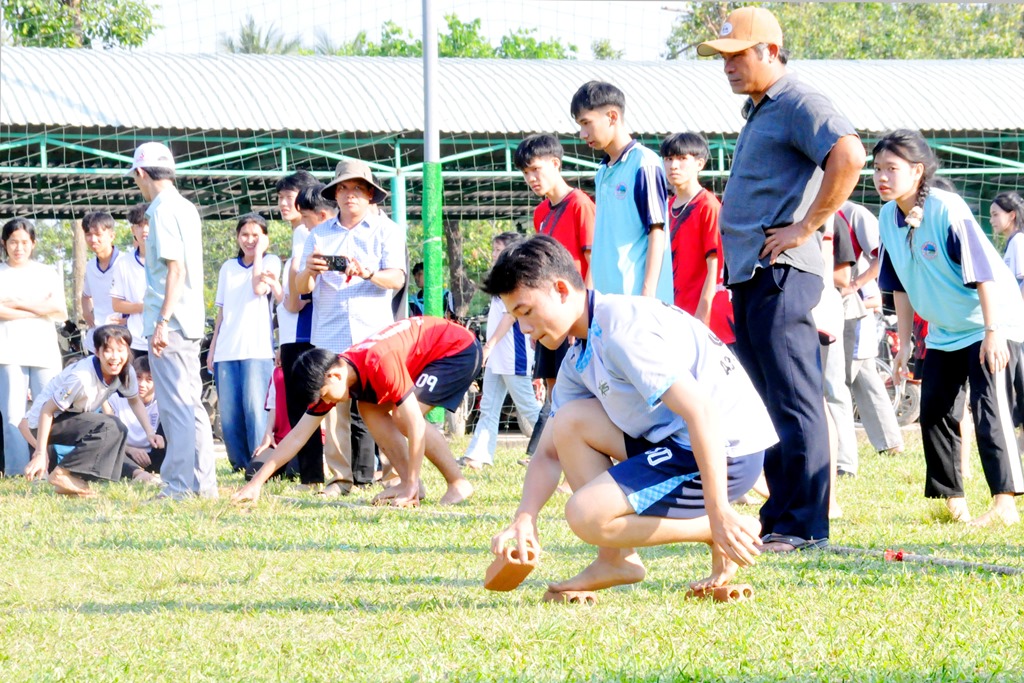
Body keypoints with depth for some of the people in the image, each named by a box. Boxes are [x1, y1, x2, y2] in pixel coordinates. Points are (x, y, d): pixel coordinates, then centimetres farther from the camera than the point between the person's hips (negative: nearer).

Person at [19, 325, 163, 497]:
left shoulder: (127, 372, -10)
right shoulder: (82, 377, -32)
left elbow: (135, 401, 10)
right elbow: (47, 409, -25)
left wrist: (150, 432, -4)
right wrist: (40, 454, -25)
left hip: (72, 418, 9)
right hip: (46, 422, -9)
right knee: (108, 427, -24)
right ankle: (62, 474, -20)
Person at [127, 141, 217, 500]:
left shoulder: (162, 210, -12)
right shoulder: (186, 208, 16)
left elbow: (176, 268, -20)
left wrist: (162, 322, -23)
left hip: (170, 322, -9)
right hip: (191, 321, 9)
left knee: (175, 405, -9)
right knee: (191, 403, 13)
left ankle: (180, 485, -11)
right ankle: (203, 483, 16)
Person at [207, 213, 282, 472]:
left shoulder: (271, 262, 7)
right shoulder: (228, 268, 19)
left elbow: (259, 288, -13)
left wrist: (259, 252, -4)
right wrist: (213, 348, 15)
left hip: (257, 348, -4)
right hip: (226, 350, 4)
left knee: (254, 407, -14)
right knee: (228, 411, -1)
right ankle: (240, 464, 6)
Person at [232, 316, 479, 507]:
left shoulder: (379, 366, -35)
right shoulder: (329, 381, -9)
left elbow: (415, 425, -34)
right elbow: (297, 436, -5)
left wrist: (411, 487, -31)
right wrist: (256, 482, -9)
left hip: (460, 348, -9)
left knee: (404, 416, -23)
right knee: (370, 409, 1)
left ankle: (458, 484, -11)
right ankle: (407, 482, 0)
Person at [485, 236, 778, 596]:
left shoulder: (623, 325, -19)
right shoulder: (579, 360, 13)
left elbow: (701, 412, -25)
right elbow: (548, 454, 18)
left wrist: (719, 514, -27)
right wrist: (524, 520, -2)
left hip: (726, 453, -10)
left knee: (586, 515, -16)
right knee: (569, 422, 7)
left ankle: (727, 533, -6)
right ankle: (616, 560, 5)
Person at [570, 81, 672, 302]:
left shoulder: (645, 164, -7)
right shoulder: (603, 172, 17)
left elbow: (657, 231, -10)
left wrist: (648, 293, -16)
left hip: (638, 293, -8)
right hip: (606, 294, 8)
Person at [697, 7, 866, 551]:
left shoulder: (799, 104, -9)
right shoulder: (757, 113, 22)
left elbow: (849, 155, -26)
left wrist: (806, 228, -21)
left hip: (781, 274, -11)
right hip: (748, 278, 11)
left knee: (794, 403, -11)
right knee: (768, 402, 12)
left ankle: (803, 526, -13)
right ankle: (778, 520, 16)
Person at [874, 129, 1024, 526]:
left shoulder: (947, 210, -23)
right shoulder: (889, 217, -2)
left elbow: (982, 272, -22)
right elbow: (900, 285, 8)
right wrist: (904, 343, 7)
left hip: (991, 324, -8)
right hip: (944, 332, 8)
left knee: (989, 409, -16)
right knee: (934, 412, 6)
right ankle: (953, 503, 14)